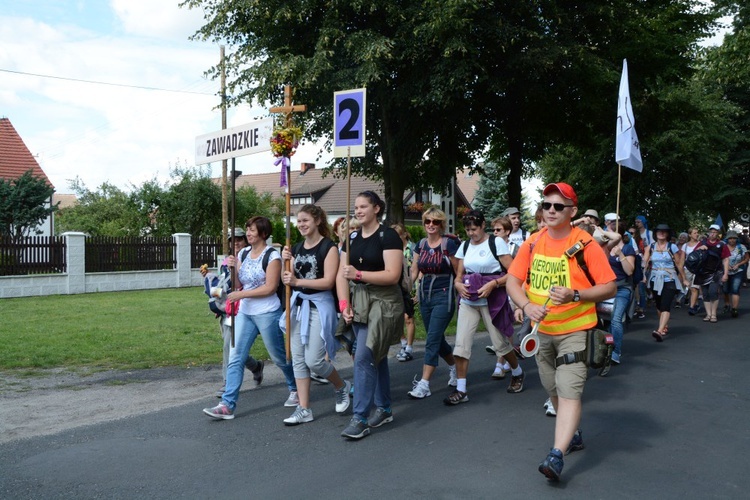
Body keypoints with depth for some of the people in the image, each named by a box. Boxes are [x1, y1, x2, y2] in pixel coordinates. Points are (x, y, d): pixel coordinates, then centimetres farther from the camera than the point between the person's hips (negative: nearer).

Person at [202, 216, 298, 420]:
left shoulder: (272, 256, -11)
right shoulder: (245, 254, 10)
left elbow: (270, 287, -17)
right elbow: (241, 282, 13)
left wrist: (241, 294, -19)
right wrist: (233, 268, -5)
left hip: (267, 313, -6)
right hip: (245, 312, 7)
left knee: (278, 356, 9)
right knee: (235, 357, -2)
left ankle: (296, 389, 32)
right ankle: (227, 405, -2)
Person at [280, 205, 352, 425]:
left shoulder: (328, 247, -10)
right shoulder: (297, 248, 11)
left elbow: (328, 282, -18)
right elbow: (287, 280, 11)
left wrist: (297, 281, -25)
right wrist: (285, 262, -7)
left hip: (319, 306, -7)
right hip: (299, 305, 7)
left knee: (314, 360, -10)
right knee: (298, 359, 6)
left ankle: (341, 386, 19)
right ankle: (304, 409, 14)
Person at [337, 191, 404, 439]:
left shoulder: (388, 236, -10)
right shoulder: (352, 238, 10)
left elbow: (393, 275, -18)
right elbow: (342, 275, 6)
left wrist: (358, 274, -24)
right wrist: (344, 304, -7)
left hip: (382, 303, -7)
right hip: (358, 303, 7)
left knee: (364, 357, -13)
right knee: (376, 356, 15)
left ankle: (360, 419, -7)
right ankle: (384, 409, 27)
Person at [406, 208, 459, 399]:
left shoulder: (449, 244, -9)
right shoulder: (421, 244, 7)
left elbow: (459, 273, -6)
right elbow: (414, 272, 10)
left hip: (443, 297, -6)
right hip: (425, 297, 6)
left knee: (432, 340, -9)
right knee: (437, 339, 16)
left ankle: (424, 384, -6)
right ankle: (455, 367, 39)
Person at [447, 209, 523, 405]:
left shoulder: (496, 242, -7)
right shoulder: (465, 246, 9)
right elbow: (458, 277, 13)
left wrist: (493, 284, -22)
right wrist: (459, 285, -10)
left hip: (491, 301, -4)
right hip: (468, 301, 4)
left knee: (500, 343, 6)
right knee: (461, 344, -5)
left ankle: (517, 374, 35)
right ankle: (461, 390, 1)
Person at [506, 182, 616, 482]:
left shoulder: (585, 245, -13)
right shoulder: (533, 243, 0)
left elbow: (610, 288, -11)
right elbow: (513, 281, 0)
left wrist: (575, 295, -26)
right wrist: (527, 305, -19)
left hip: (575, 330, -5)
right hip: (542, 330, 5)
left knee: (569, 391, -13)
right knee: (553, 390, 16)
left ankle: (556, 456, -14)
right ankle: (573, 435, 37)